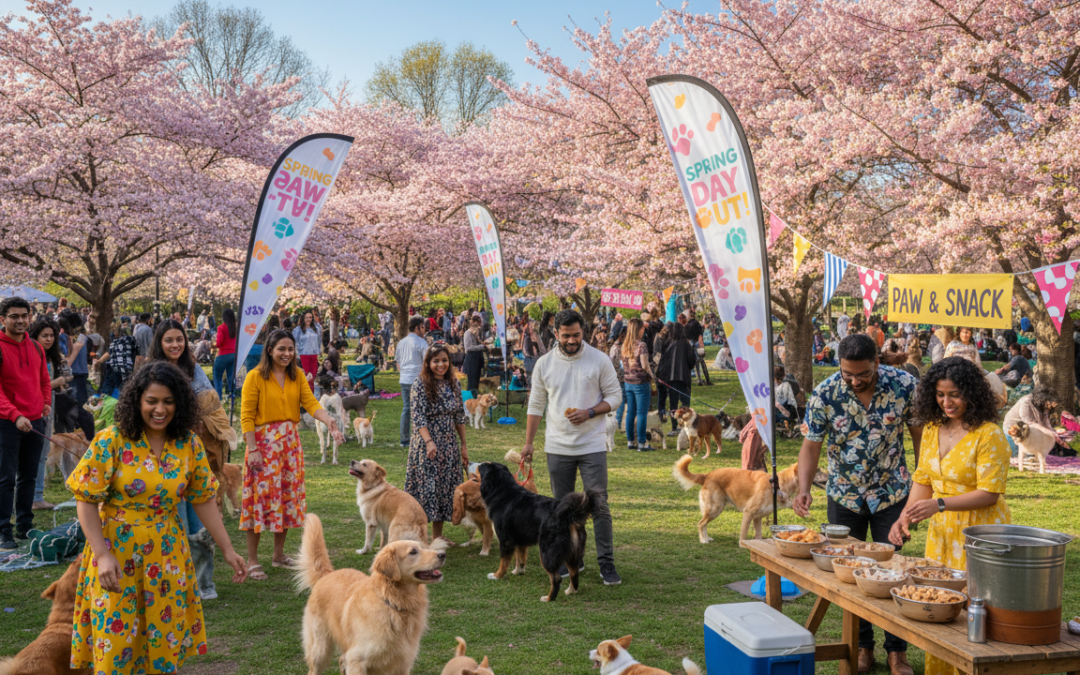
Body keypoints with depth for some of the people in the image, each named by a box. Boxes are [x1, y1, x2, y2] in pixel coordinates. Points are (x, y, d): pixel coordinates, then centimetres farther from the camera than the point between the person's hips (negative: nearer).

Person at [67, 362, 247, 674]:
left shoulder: (189, 444, -1)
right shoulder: (111, 441, -11)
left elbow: (204, 500, 5)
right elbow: (86, 500, -9)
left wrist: (228, 549, 3)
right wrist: (103, 555, -16)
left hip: (167, 554, 3)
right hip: (117, 554, -3)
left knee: (166, 636, 9)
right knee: (116, 637, 2)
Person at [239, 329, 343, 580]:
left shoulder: (297, 375, 6)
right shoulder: (256, 376, -8)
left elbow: (310, 402, -6)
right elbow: (247, 416, -9)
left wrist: (328, 421, -25)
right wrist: (252, 449, -15)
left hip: (290, 442, 5)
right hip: (263, 441, -5)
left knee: (287, 495, 10)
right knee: (261, 496, -3)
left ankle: (279, 555, 24)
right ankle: (252, 561, 8)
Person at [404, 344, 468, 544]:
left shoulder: (453, 383, 7)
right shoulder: (421, 383, -9)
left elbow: (460, 416, 11)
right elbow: (418, 416, -15)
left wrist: (463, 445, 10)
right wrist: (429, 442, -26)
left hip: (450, 443, 6)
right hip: (427, 443, -5)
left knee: (446, 487, 9)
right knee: (426, 485, -4)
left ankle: (438, 534, 20)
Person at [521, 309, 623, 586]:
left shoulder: (599, 360, -4)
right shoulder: (544, 364, 3)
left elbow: (614, 396, 1)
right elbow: (536, 405, 9)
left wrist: (589, 413, -16)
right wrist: (528, 443, 7)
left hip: (592, 445, -2)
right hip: (558, 447, 3)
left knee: (599, 505, -5)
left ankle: (606, 564, 3)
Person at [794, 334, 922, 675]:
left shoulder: (904, 385, -16)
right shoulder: (824, 394, -17)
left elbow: (919, 434, -3)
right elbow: (811, 445, -11)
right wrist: (804, 489, -25)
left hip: (891, 493, -1)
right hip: (844, 496, 1)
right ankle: (862, 646, 25)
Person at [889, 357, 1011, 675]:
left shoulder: (989, 435, -13)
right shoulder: (932, 429, 8)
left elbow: (989, 493, -16)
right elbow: (923, 480, 13)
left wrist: (939, 504, -25)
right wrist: (905, 517, -2)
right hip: (941, 533, 6)